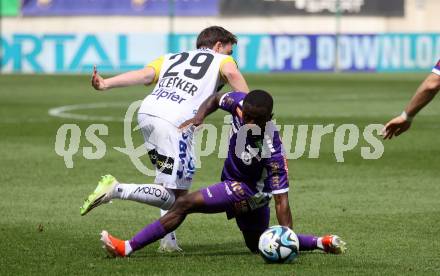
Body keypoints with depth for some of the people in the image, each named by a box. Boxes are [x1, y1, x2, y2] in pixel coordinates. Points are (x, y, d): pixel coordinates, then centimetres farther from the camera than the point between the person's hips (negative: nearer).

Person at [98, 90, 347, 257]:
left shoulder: (272, 149, -36)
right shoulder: (240, 103, -20)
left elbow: (281, 200, -34)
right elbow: (215, 100, 4)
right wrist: (200, 116, -17)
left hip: (246, 190, -8)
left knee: (185, 204, -19)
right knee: (259, 246, 25)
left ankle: (128, 247, -17)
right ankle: (322, 242, 29)